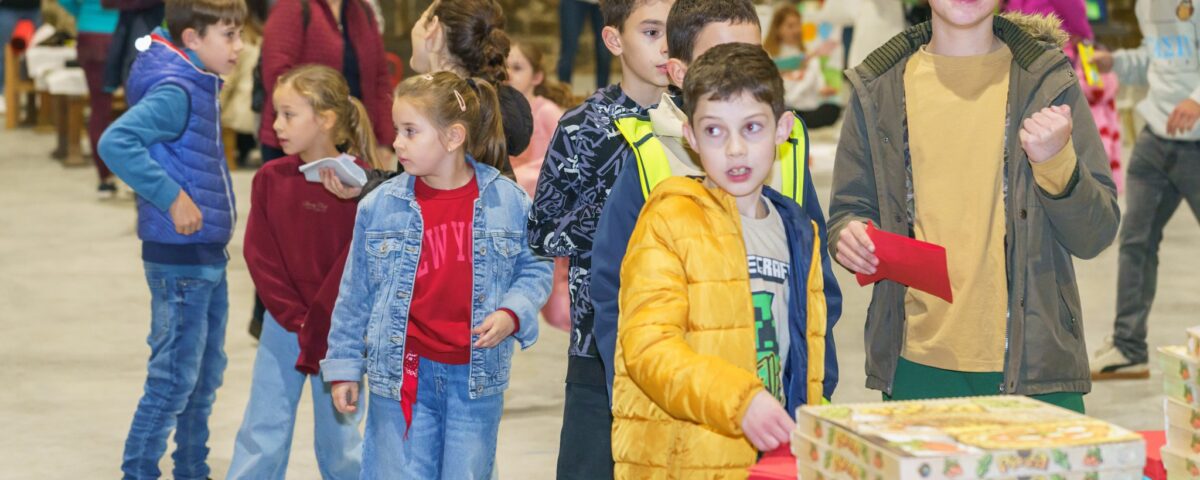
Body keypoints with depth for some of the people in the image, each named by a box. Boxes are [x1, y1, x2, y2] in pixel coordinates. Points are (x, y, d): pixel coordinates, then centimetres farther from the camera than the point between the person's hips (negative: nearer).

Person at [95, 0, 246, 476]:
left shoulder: (202, 86, 9)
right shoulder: (174, 92, -19)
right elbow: (115, 142, -32)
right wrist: (171, 196, -29)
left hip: (208, 255, 9)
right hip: (179, 258, -9)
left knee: (206, 373, 18)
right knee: (175, 379, -2)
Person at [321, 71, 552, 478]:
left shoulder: (508, 201, -4)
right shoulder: (379, 205, -2)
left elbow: (535, 268, 9)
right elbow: (355, 295, 6)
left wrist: (512, 314, -10)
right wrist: (343, 367, 8)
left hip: (477, 378, 0)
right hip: (402, 376, 0)